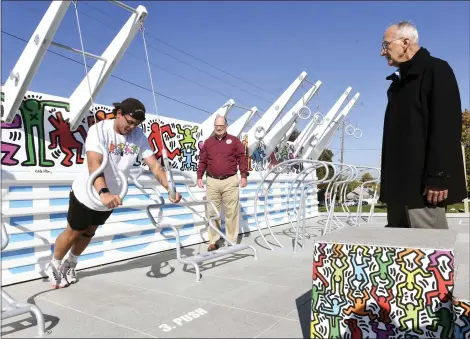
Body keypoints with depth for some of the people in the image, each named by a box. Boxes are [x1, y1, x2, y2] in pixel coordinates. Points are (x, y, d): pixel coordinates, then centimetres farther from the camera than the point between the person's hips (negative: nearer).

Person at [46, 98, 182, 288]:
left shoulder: (138, 136, -14)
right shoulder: (99, 130, -27)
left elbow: (154, 165, -16)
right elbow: (94, 164, -41)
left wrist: (170, 188, -31)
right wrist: (103, 192, -57)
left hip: (111, 198, 5)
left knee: (89, 232, 23)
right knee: (74, 232, 14)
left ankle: (70, 266, 48)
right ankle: (54, 266, 42)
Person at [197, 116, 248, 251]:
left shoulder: (234, 140, 5)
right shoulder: (208, 142, 13)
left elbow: (242, 158, 2)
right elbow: (202, 161, 13)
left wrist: (244, 176, -5)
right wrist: (199, 177, 5)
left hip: (230, 181, -2)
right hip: (212, 181, 3)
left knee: (231, 212, 1)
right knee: (212, 212, 5)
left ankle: (232, 241, 12)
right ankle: (213, 241, 14)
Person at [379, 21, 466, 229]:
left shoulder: (436, 70, -3)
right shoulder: (400, 80, 21)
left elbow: (446, 127, -14)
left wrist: (437, 177, -20)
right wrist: (389, 180, 15)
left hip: (423, 183, -8)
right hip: (400, 182, 8)